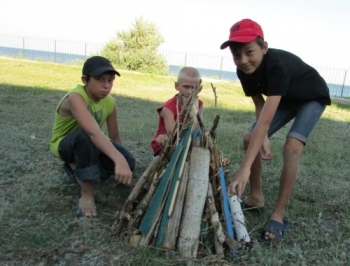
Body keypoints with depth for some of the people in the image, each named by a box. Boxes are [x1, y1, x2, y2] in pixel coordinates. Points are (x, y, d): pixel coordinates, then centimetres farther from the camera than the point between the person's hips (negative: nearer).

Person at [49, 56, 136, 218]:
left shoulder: (110, 102, -12)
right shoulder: (75, 97, -34)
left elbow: (114, 137, -1)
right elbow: (93, 132, -51)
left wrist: (123, 160, 3)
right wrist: (118, 160, -62)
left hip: (89, 145, 6)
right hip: (63, 144, -6)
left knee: (128, 163, -16)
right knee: (85, 136, -41)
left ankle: (76, 167, 9)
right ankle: (86, 195, -25)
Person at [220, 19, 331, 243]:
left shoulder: (277, 65, -43)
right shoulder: (244, 71, -22)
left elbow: (266, 120, -51)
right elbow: (260, 105, -9)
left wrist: (244, 169, -57)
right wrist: (263, 137, -28)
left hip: (312, 98, -6)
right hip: (285, 99, 7)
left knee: (292, 147, -28)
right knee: (250, 140, -3)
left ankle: (279, 216, -18)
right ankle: (256, 198, 11)